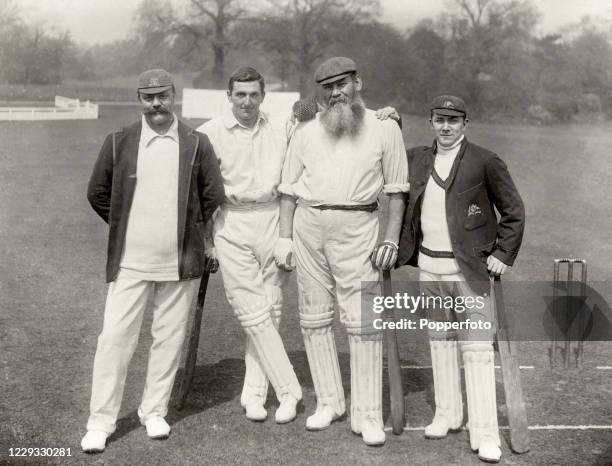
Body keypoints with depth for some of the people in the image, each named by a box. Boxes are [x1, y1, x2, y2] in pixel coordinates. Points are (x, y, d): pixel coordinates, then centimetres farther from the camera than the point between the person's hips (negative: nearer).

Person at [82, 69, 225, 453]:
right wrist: (126, 228, 10)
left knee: (169, 338, 8)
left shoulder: (197, 144, 0)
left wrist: (187, 231, 9)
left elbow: (214, 198, 7)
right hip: (130, 262, 0)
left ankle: (155, 411, 23)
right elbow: (98, 193, 11)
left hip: (181, 262, 1)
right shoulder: (119, 142, 2)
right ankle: (101, 421, 7)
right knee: (115, 337, -2)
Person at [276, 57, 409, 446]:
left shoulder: (384, 128, 4)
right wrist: (285, 237, 5)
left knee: (363, 322, -6)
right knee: (315, 318, 8)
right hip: (308, 225, 3)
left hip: (357, 227, -3)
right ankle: (329, 402, 20)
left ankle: (367, 414, 3)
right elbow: (289, 189, 12)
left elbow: (396, 190, 4)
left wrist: (391, 239, -3)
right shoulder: (306, 133, 11)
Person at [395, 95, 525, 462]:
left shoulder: (486, 162, -6)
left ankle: (485, 434, 1)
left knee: (478, 349, -5)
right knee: (440, 341, 15)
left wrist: (503, 254, -7)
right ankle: (447, 414, 30)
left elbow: (514, 211, -2)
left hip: (471, 268, -5)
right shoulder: (417, 159, 7)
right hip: (430, 266, 5)